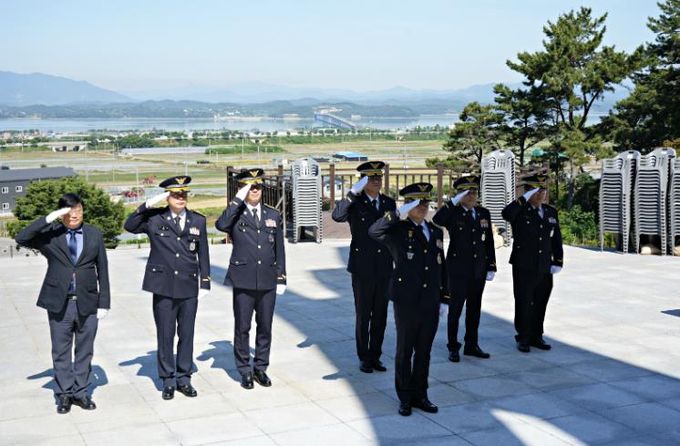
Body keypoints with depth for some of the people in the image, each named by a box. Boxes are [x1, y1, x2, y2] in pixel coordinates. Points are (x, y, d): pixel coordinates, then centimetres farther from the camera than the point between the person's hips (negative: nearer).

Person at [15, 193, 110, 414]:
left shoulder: (94, 234, 4)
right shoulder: (50, 234, -1)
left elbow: (102, 270, 5)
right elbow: (21, 238, -17)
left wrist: (104, 303, 2)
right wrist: (48, 219, -23)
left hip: (87, 303, 1)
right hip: (59, 303, -1)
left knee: (84, 351, 9)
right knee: (61, 352, 7)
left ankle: (80, 392, 21)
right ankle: (64, 394, 18)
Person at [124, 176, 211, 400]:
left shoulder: (198, 220, 7)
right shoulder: (155, 219, 1)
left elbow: (203, 254, 9)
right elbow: (129, 226, -10)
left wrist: (205, 283, 5)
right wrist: (147, 205, -16)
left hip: (189, 287, 2)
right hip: (164, 287, -2)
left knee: (187, 334, 8)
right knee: (165, 335, 5)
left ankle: (184, 378, 20)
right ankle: (168, 381, 16)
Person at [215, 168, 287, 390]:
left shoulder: (273, 215, 11)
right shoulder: (236, 214, 0)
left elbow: (279, 250, 12)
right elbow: (221, 225, -24)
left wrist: (281, 278, 8)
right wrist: (238, 200, -20)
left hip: (267, 281, 3)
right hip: (243, 280, -3)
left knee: (265, 326, 9)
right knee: (242, 328, 4)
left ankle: (260, 368, 23)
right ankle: (245, 371, 16)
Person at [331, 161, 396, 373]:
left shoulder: (389, 203, 9)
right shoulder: (355, 203, -6)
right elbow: (337, 216, -27)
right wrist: (353, 192, -28)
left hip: (385, 269, 4)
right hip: (362, 270, -4)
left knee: (380, 316, 10)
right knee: (363, 316, 5)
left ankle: (375, 355, 22)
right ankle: (364, 357, 17)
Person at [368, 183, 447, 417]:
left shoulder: (436, 232, 12)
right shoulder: (398, 230, -5)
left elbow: (441, 267, 15)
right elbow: (373, 232, -26)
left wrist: (443, 298, 13)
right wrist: (399, 214, -27)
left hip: (430, 304, 5)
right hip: (406, 302, -4)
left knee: (424, 352, 12)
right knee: (405, 351, 7)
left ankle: (420, 395, 24)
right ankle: (405, 398, 19)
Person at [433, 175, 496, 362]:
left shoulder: (483, 213, 8)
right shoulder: (453, 213, -6)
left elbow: (489, 242, 11)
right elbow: (436, 221, -29)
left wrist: (491, 267, 7)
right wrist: (454, 202, -26)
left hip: (479, 271, 5)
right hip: (458, 270, -5)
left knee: (474, 309, 12)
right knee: (455, 310, 2)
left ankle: (472, 345, 24)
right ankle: (453, 348, 12)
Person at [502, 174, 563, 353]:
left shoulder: (551, 212, 10)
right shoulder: (519, 211, -6)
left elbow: (556, 239, 13)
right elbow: (506, 214, -30)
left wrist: (558, 262, 6)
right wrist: (525, 199, -25)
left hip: (545, 269, 5)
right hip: (524, 268, -4)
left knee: (540, 304, 11)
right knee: (523, 304, 3)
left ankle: (536, 336, 24)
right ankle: (523, 338, 15)